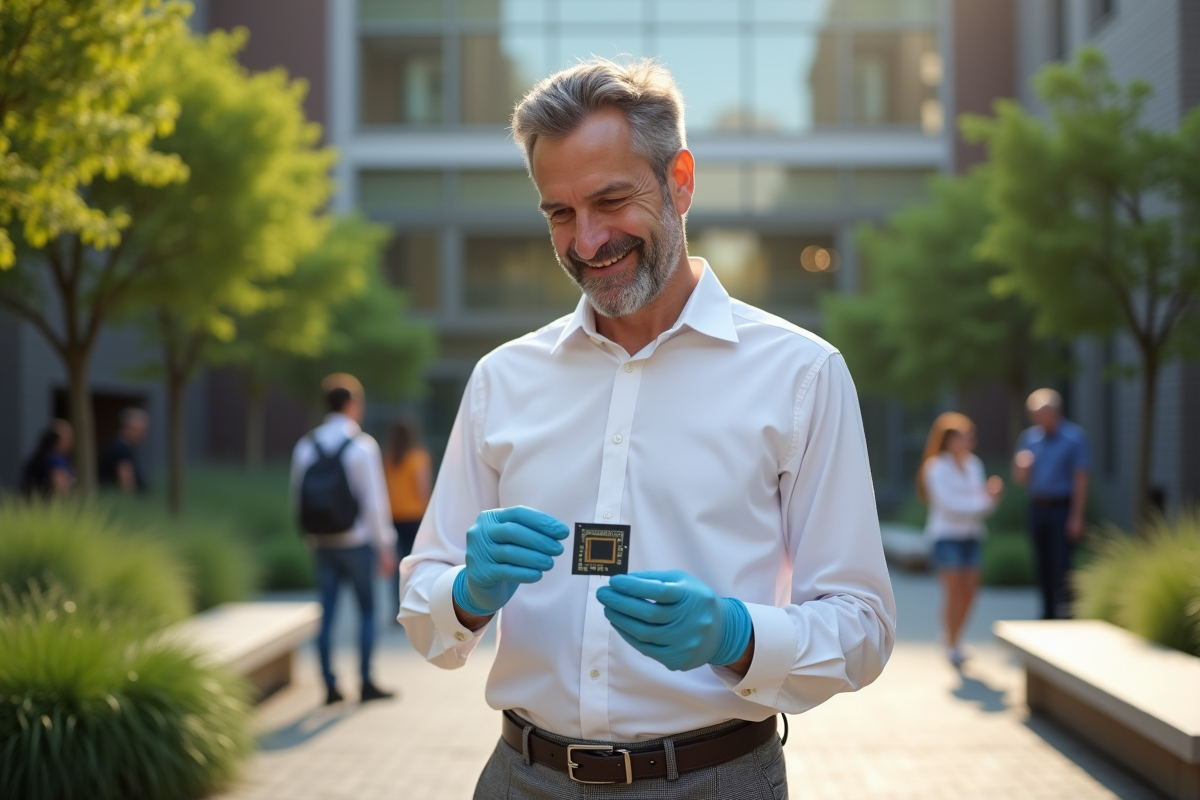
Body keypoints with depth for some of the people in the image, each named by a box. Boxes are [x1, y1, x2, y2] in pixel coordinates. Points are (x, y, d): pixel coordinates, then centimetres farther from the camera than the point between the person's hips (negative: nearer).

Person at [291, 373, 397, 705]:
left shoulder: (305, 447, 3)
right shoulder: (362, 445, -11)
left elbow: (298, 497, 8)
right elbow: (374, 500, -12)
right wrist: (386, 546, -7)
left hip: (321, 543, 4)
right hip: (357, 541, -4)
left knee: (327, 614, 8)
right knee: (367, 610, 8)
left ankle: (330, 687, 11)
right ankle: (366, 683, 10)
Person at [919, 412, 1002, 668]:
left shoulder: (974, 464, 9)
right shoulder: (937, 468, -9)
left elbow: (984, 506, 9)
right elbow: (950, 504, -17)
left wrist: (992, 495, -12)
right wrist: (982, 501, -12)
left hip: (972, 536, 6)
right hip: (947, 536, -6)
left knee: (969, 592, 4)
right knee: (954, 591, -8)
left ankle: (950, 635, 23)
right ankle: (952, 647, 2)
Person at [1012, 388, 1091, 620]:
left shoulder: (1074, 437, -6)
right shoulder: (1029, 437, 9)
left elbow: (1080, 479, -8)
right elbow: (1021, 478, 12)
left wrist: (1076, 517, -14)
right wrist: (1021, 466, -12)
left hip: (1062, 507, -5)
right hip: (1038, 506, 5)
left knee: (1061, 564, -11)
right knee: (1043, 565, 8)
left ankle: (1065, 613, -8)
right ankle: (1048, 613, 17)